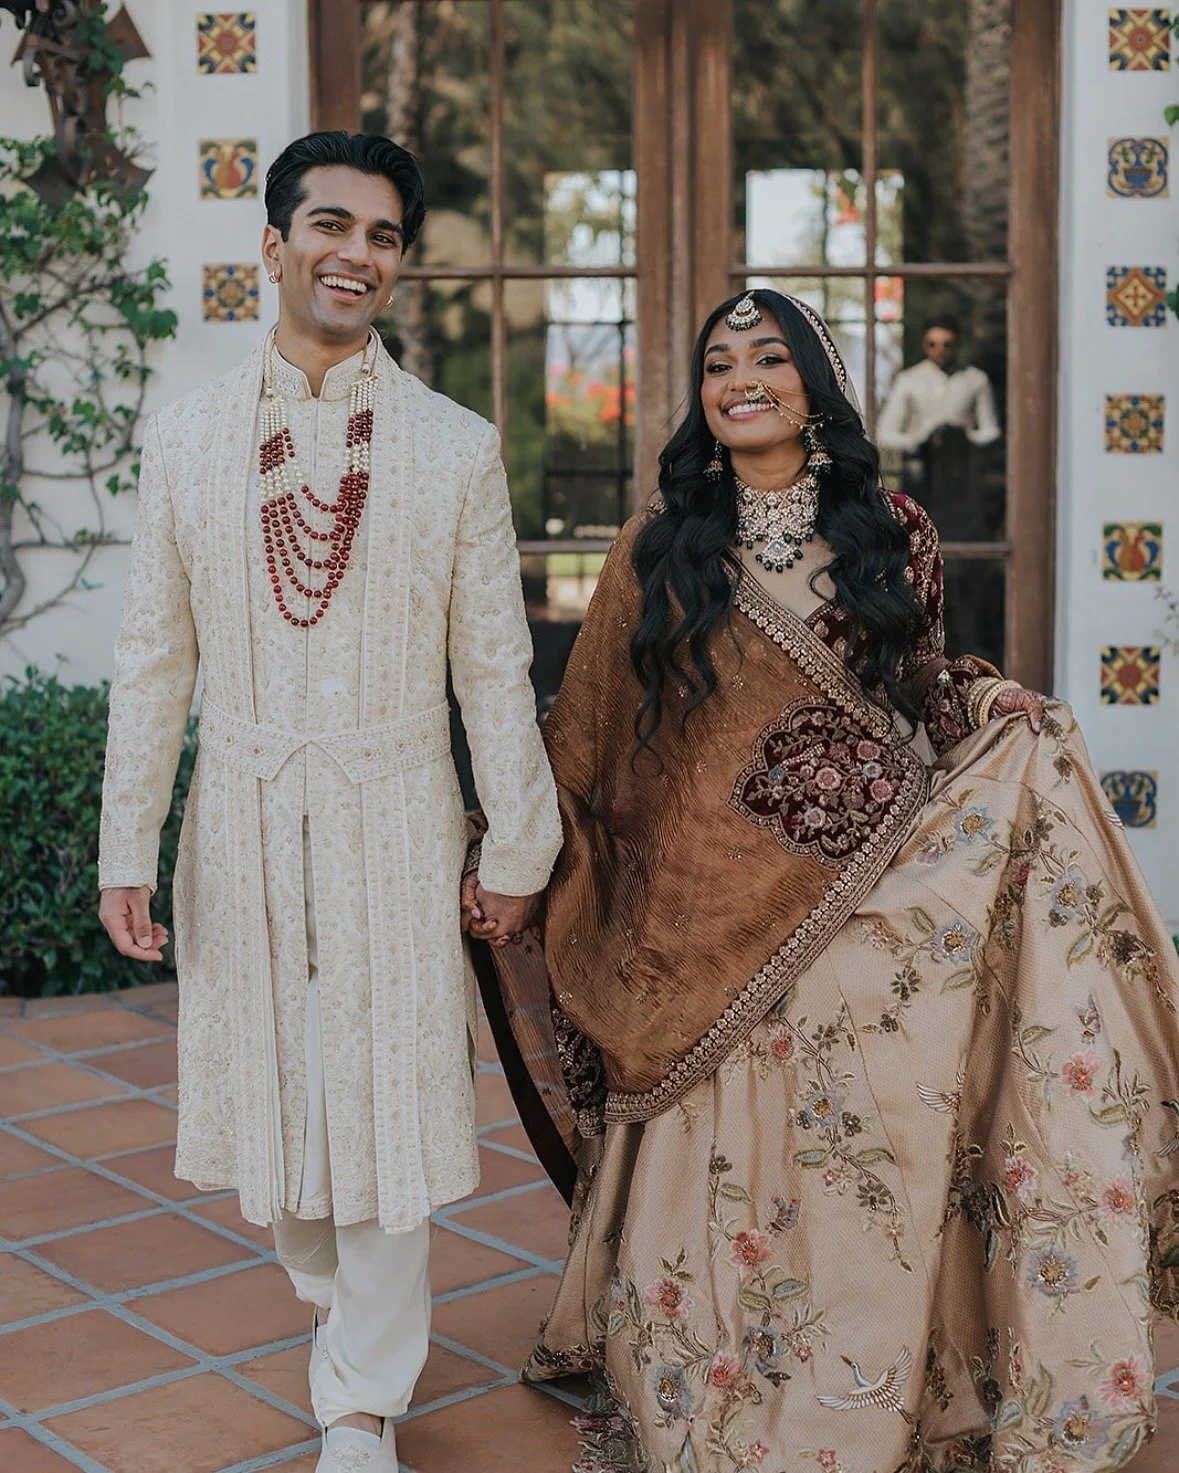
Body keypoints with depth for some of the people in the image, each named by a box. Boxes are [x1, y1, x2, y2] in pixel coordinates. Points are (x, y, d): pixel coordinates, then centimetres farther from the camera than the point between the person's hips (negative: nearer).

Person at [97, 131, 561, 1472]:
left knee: (384, 1096, 2)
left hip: (394, 818, -2)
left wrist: (517, 845, 2)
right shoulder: (186, 437, 3)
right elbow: (153, 654, 4)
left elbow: (494, 661, 1)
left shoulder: (456, 446, -1)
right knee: (270, 1087, 13)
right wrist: (127, 844, 1)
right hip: (241, 816, 2)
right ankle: (334, 1297, 42)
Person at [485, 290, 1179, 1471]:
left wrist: (1006, 719, -2)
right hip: (717, 915, -1)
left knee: (872, 1163, 4)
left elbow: (925, 691, 16)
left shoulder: (890, 533, 7)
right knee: (728, 1160, 4)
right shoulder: (659, 549, 4)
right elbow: (586, 735, 7)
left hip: (870, 897, 1)